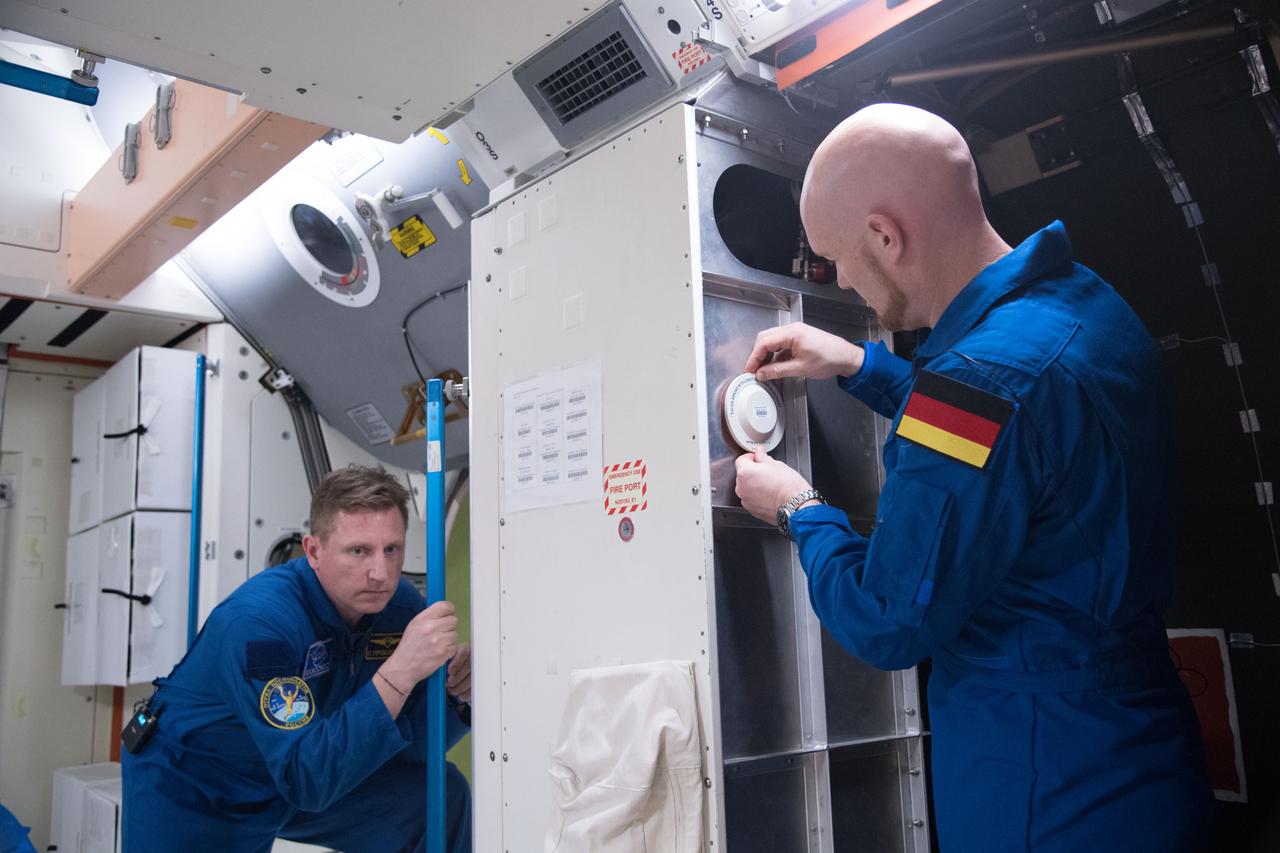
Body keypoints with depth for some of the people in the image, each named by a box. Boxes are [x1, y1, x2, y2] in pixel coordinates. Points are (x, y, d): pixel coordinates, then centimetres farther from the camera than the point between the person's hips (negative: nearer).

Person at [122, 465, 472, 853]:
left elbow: (413, 746, -9)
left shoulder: (401, 605, -15)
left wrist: (458, 692, -29)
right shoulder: (258, 619, -33)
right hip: (192, 792, -4)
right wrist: (400, 672, -47)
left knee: (440, 795, -9)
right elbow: (308, 780, -38)